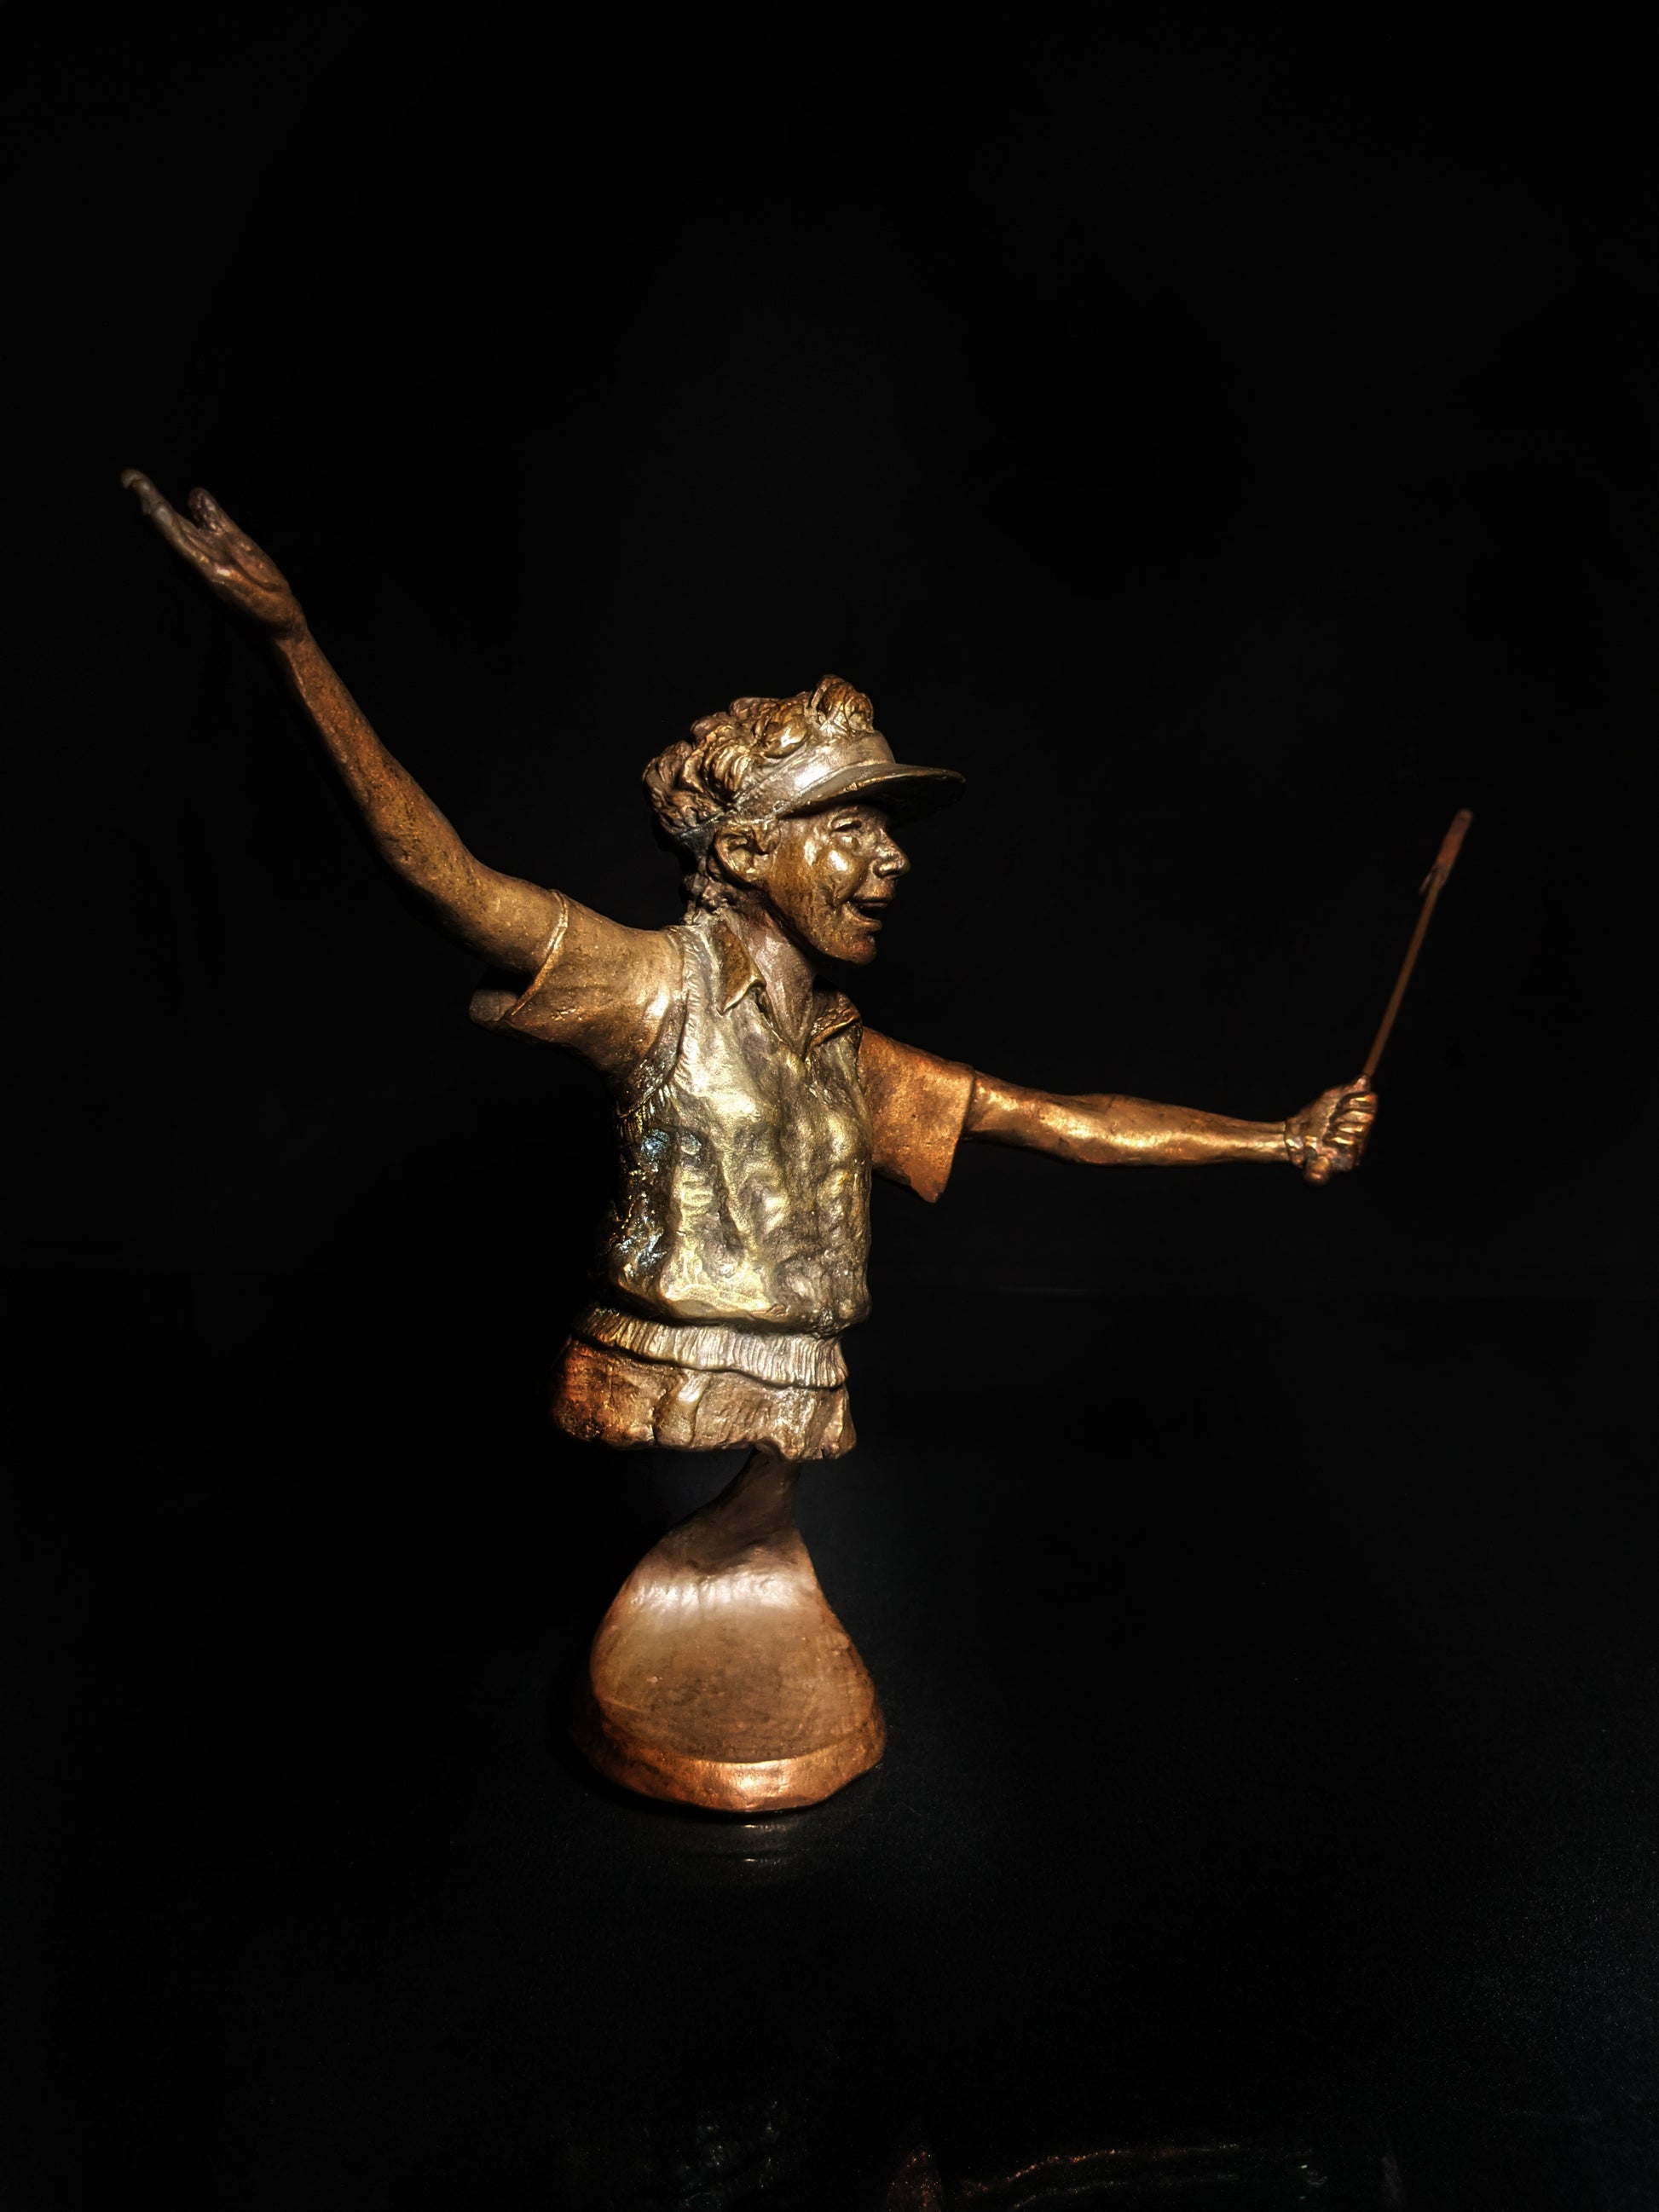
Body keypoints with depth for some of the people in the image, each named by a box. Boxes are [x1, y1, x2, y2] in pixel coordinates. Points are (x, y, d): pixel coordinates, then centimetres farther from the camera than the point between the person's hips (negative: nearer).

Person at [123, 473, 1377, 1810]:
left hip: (782, 1433, 6)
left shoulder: (857, 1062, 9)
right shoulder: (659, 986, -10)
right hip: (668, 1398, -5)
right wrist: (293, 640, -29)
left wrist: (1280, 1140, 11)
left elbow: (1074, 1124, 12)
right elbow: (446, 875, -21)